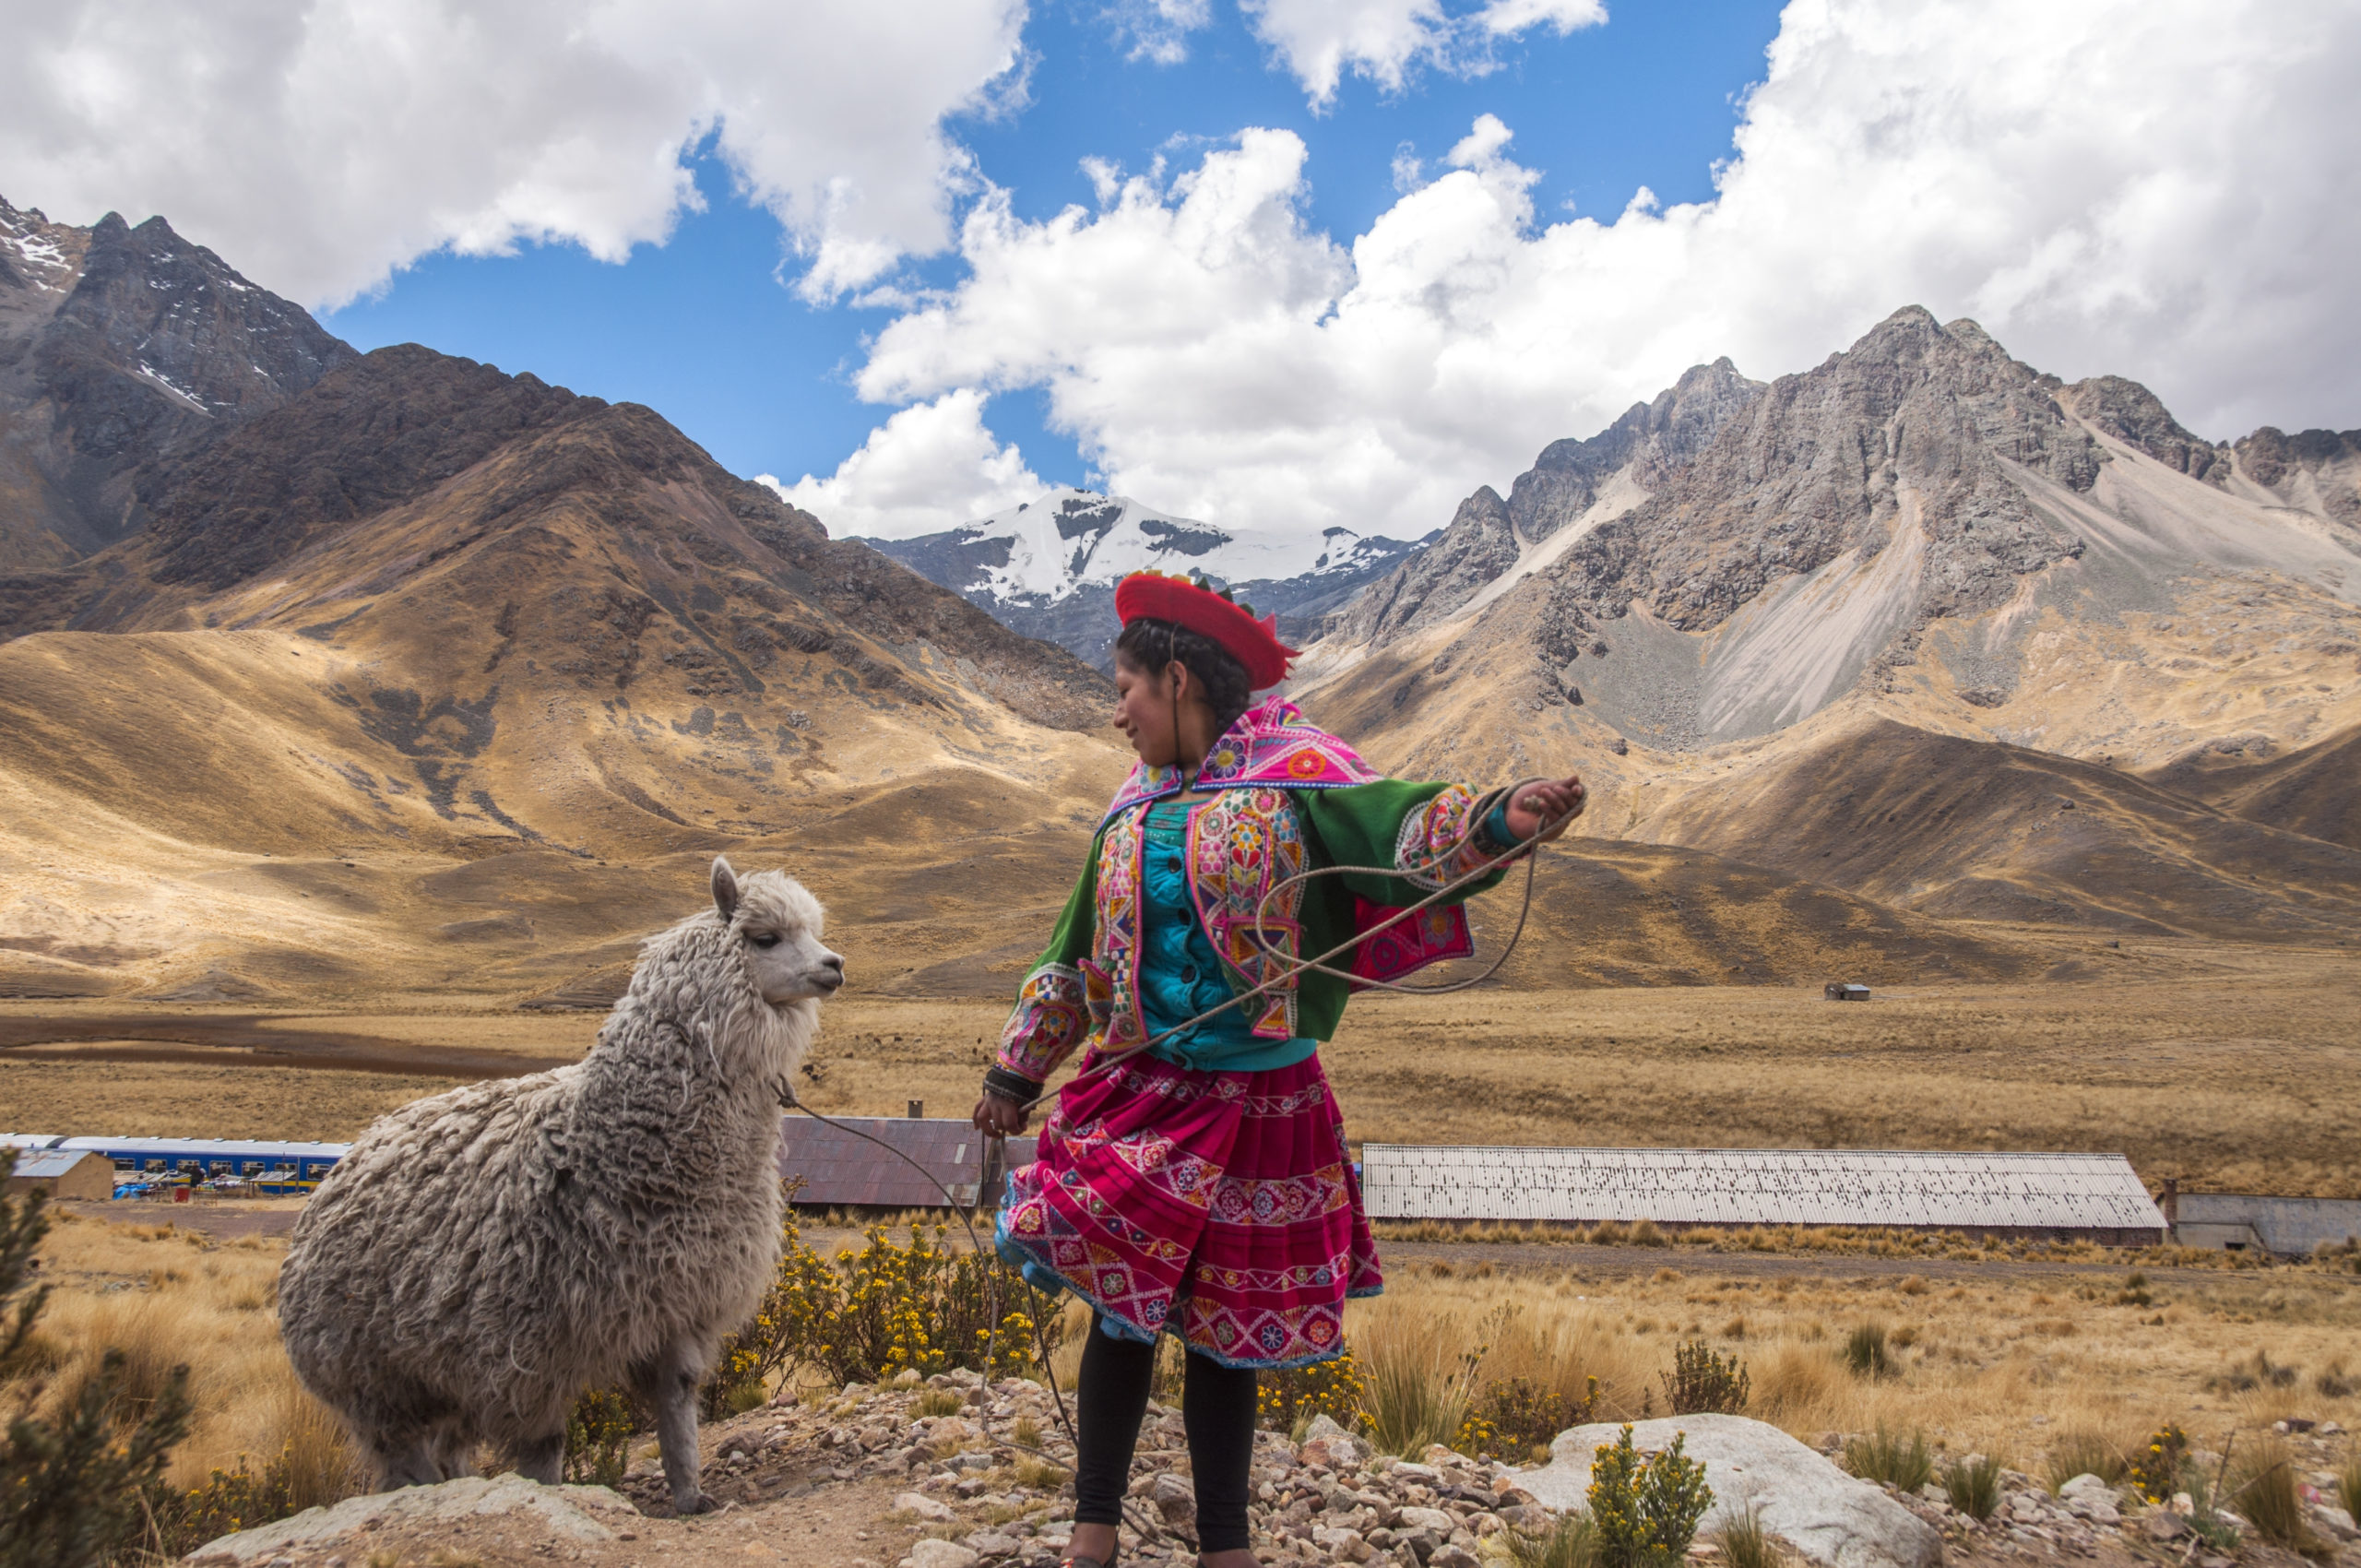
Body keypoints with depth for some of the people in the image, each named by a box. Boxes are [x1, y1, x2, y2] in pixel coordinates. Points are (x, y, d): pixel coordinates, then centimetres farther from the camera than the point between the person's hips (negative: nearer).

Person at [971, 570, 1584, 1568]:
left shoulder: (1291, 770, -7)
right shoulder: (1134, 812, 9)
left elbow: (1392, 830, -24)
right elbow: (1074, 960, 17)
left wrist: (1498, 822, -44)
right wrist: (1018, 1072, 22)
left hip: (1257, 1106, -3)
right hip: (1136, 1096, 4)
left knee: (1224, 1334, 9)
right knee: (1122, 1313, 4)